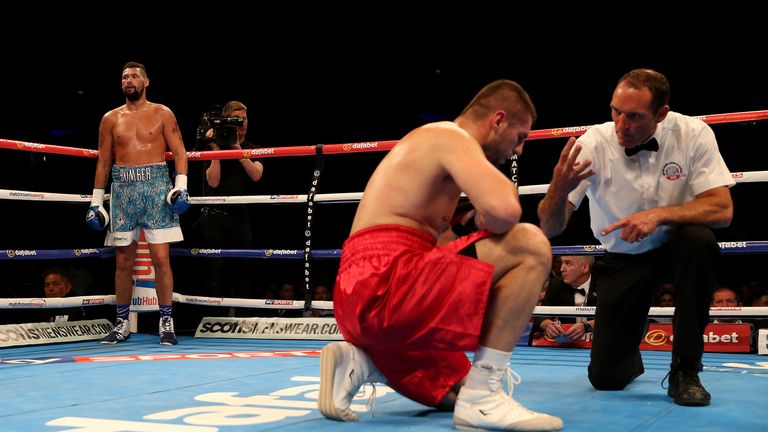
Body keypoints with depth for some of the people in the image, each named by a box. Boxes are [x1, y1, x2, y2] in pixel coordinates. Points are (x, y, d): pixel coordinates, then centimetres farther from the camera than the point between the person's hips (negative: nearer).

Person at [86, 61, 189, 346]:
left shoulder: (162, 114, 6)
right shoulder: (111, 119, 12)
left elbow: (179, 151, 2)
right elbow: (103, 161, 13)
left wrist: (181, 186, -11)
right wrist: (96, 200, 7)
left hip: (155, 186, -2)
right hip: (123, 189, 3)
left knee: (160, 258, -6)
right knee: (123, 261, 5)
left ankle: (166, 322, 1)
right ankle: (122, 324, 15)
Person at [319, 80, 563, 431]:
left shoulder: (435, 145, 27)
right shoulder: (452, 137, -4)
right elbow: (504, 210, -23)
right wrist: (484, 221, -1)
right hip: (384, 285, -11)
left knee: (459, 391, 26)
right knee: (530, 245, -16)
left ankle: (360, 362, 9)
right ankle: (482, 398, -15)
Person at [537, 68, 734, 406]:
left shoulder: (693, 134, -18)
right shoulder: (592, 144, -18)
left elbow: (722, 209, -23)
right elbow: (551, 229, -19)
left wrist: (659, 214, -37)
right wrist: (558, 189, -41)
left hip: (678, 247, 0)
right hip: (623, 257, 0)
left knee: (699, 239, -37)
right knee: (606, 377, -9)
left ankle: (685, 371, -19)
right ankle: (632, 357, 34)